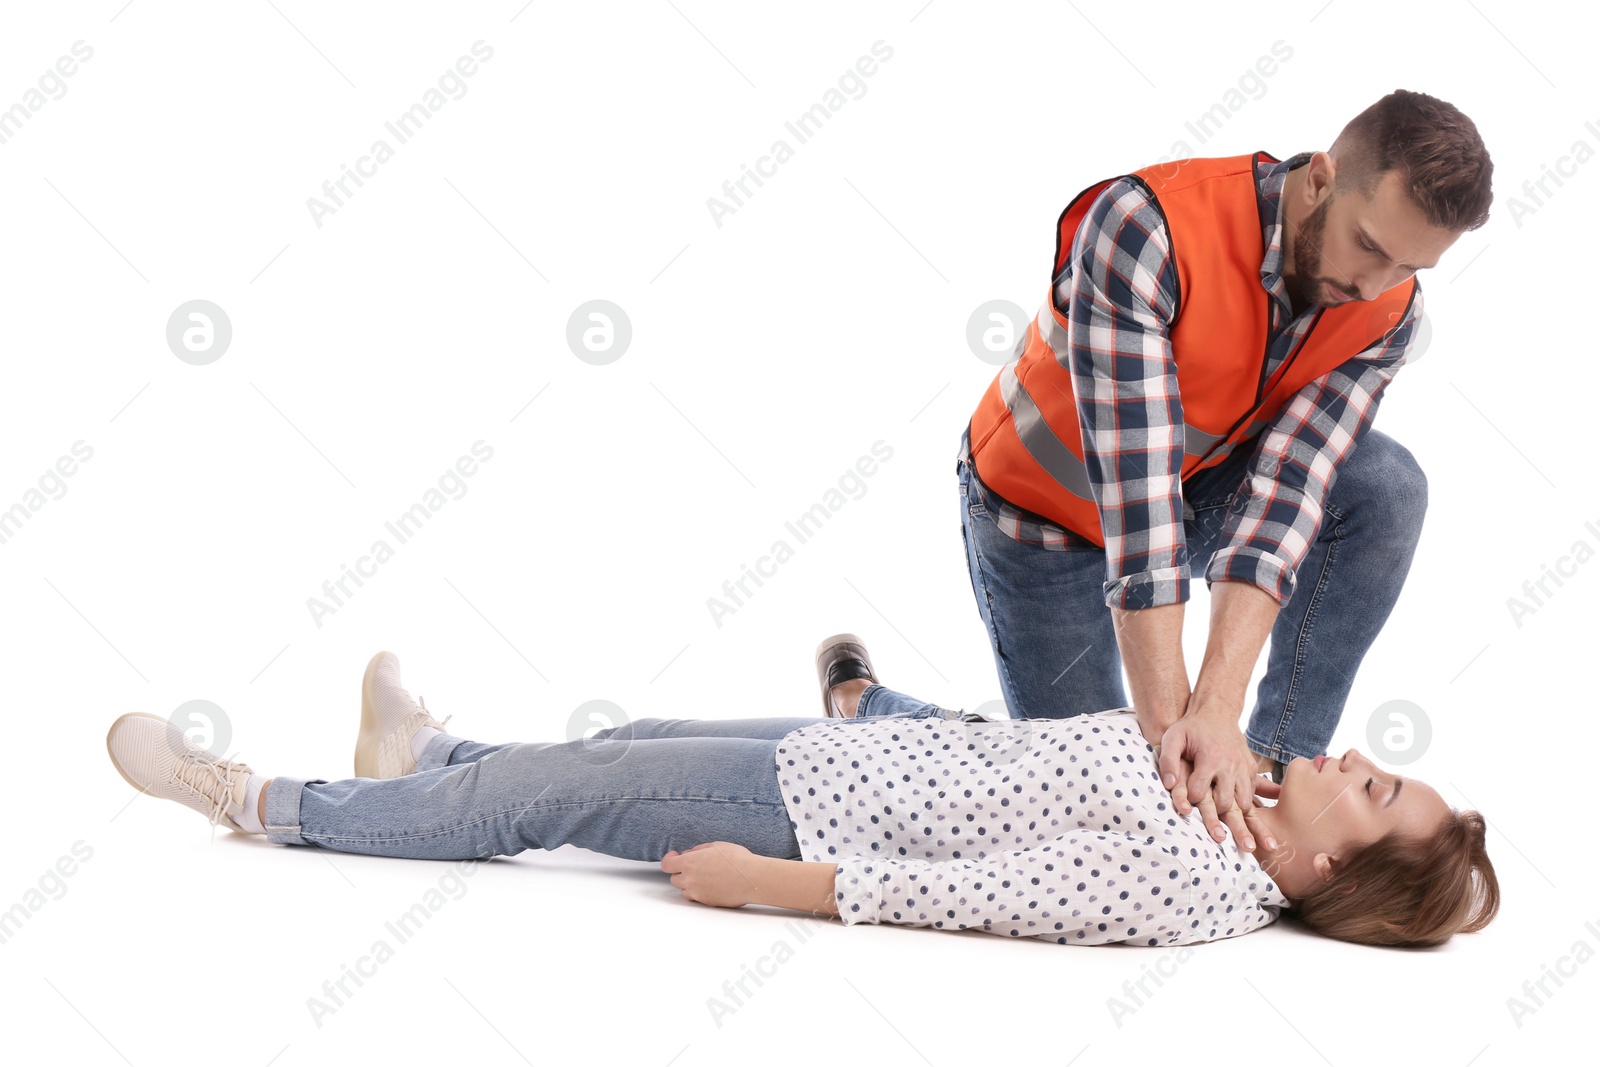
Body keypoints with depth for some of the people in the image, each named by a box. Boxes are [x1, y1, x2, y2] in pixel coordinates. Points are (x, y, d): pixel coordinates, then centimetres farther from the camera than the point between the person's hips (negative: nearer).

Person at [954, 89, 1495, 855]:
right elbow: (1134, 484, -41)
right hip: (1044, 507, -4)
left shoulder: (1388, 312, -20)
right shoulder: (1146, 227, -37)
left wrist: (1217, 710, -39)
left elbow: (1288, 488, -28)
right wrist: (1169, 723, -42)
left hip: (1201, 482, 4)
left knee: (1387, 487, -22)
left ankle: (1282, 759, -13)